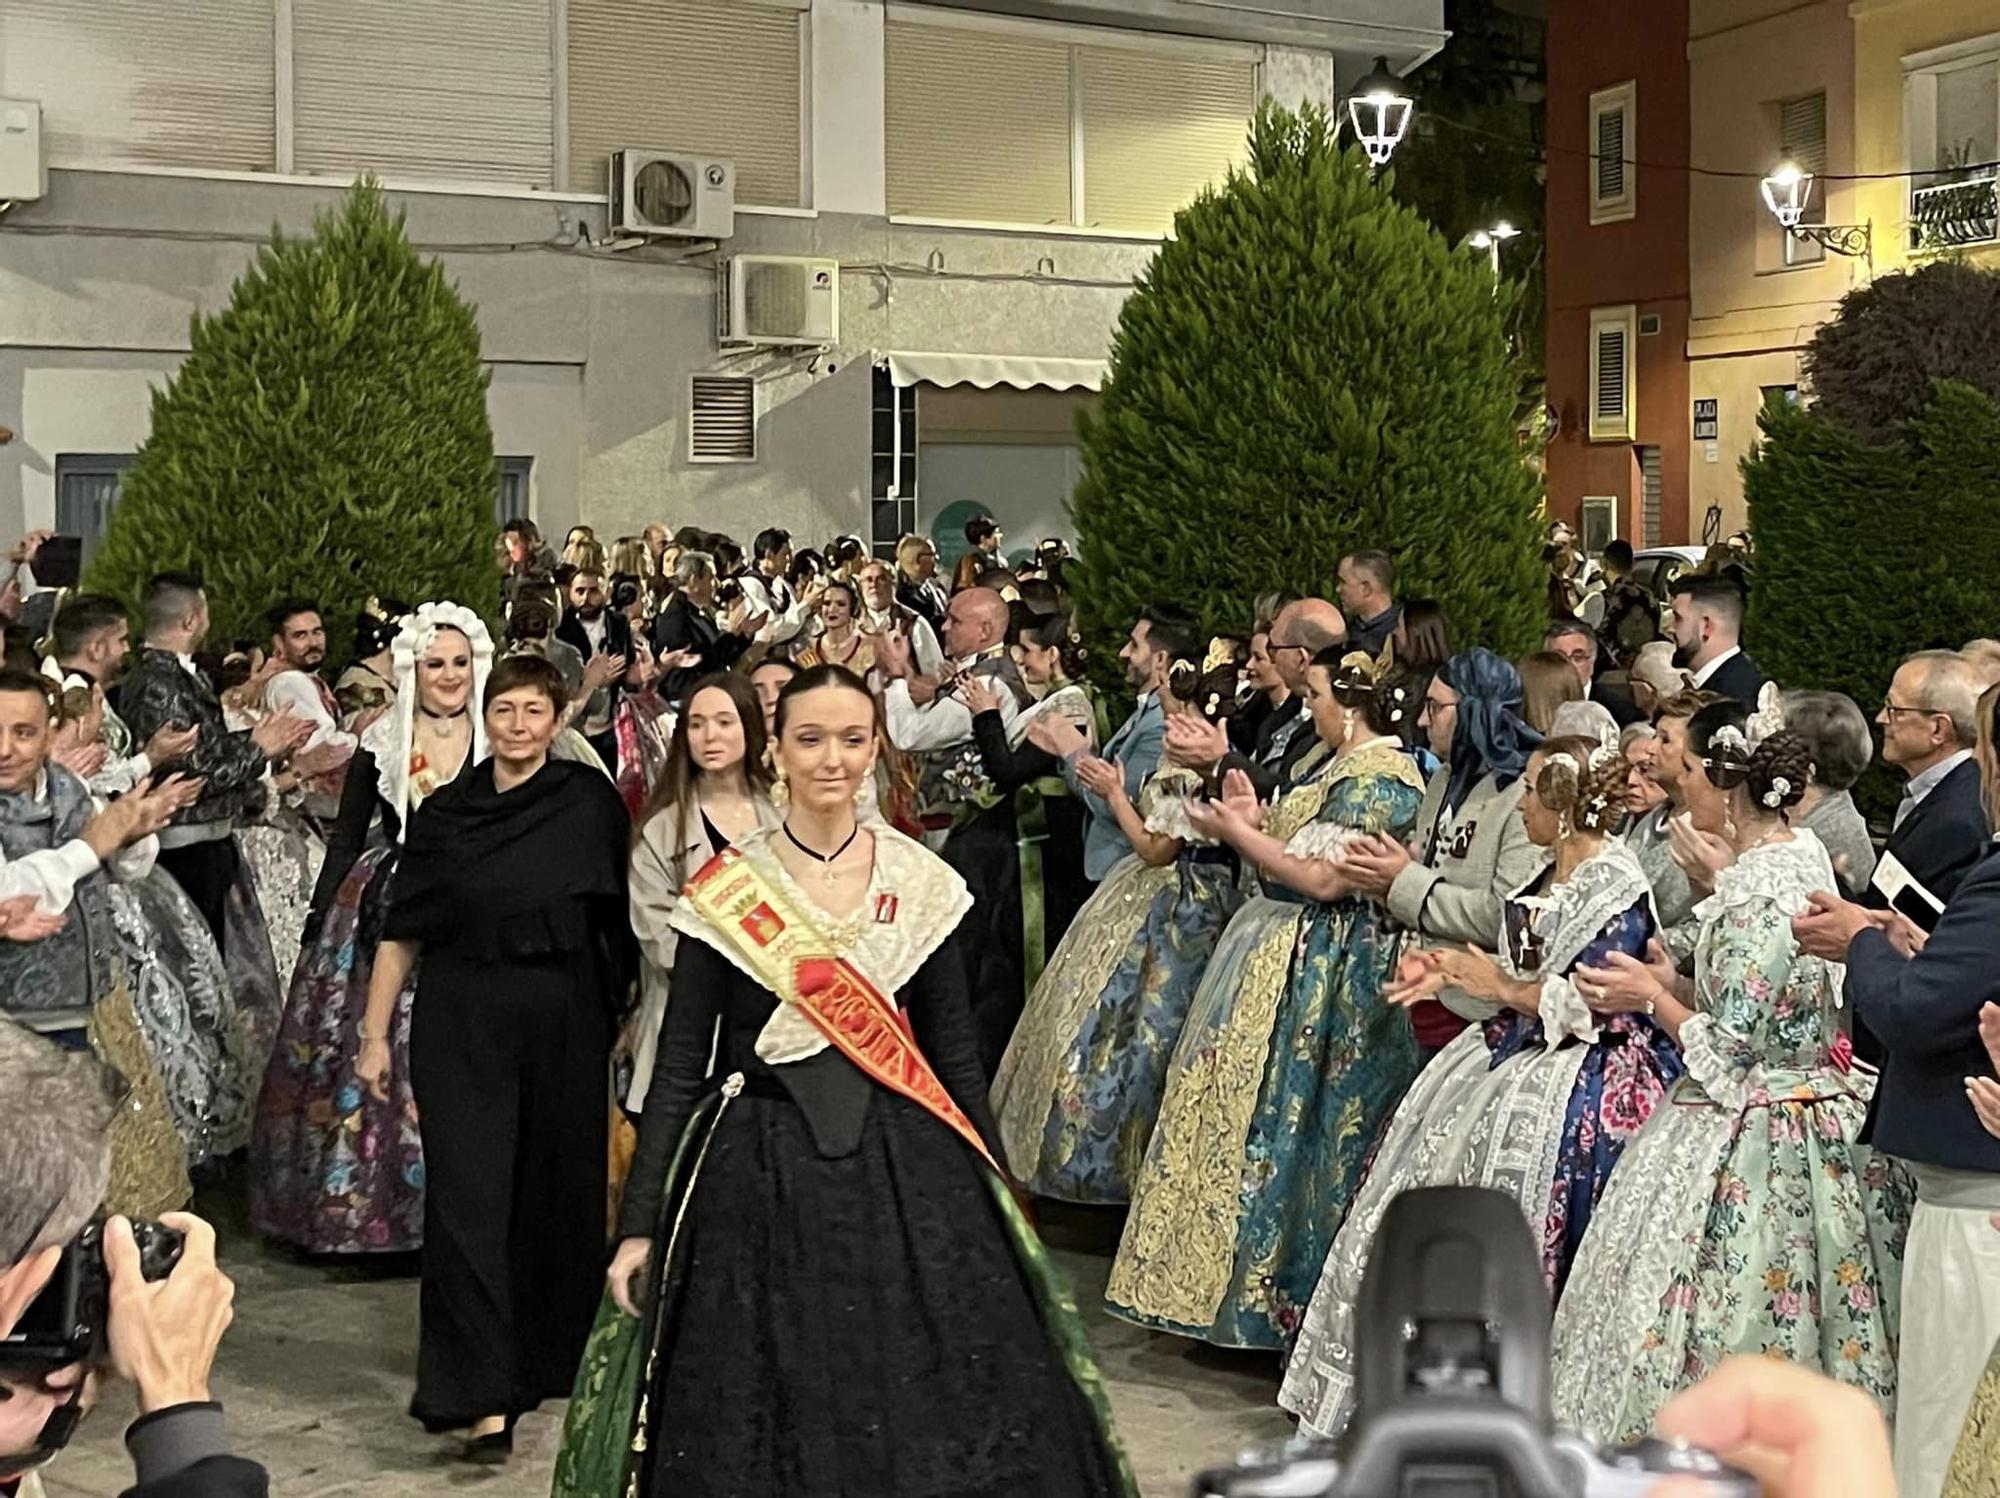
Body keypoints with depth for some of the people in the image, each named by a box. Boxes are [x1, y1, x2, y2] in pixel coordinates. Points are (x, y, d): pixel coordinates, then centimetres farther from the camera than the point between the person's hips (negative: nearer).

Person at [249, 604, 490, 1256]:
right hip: (385, 917, 1)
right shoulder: (379, 746, 4)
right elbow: (346, 837, 8)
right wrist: (319, 922, 5)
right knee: (372, 1055, -2)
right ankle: (359, 1198, 10)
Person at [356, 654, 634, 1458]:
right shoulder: (445, 812, 5)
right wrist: (375, 1033, 4)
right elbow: (401, 932, 7)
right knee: (468, 1195, -6)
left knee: (557, 1190, 9)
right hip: (461, 1020, 0)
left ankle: (546, 1359, 29)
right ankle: (485, 1395, -4)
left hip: (565, 1019, 0)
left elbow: (623, 910, 2)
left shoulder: (592, 799, 2)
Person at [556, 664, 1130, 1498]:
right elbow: (679, 1067, -1)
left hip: (906, 1173, 1)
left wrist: (994, 1196, 8)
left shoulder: (924, 883, 3)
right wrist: (640, 1225, -5)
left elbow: (955, 1053, 8)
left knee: (931, 1421, 0)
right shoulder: (725, 891, -1)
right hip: (760, 1181, -1)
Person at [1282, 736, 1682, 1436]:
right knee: (1429, 1142, 5)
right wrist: (1452, 970, 6)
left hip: (1584, 1067, -10)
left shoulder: (1615, 885, -16)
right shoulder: (1557, 873, 12)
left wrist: (1500, 986, -13)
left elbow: (1587, 1003, -22)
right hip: (1524, 1047, 10)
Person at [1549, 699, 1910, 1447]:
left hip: (1753, 1147, -10)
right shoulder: (1802, 854, 7)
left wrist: (1653, 999, -7)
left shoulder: (1755, 895, -23)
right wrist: (1674, 986, 10)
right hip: (1820, 1116, 10)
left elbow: (1729, 1055, -20)